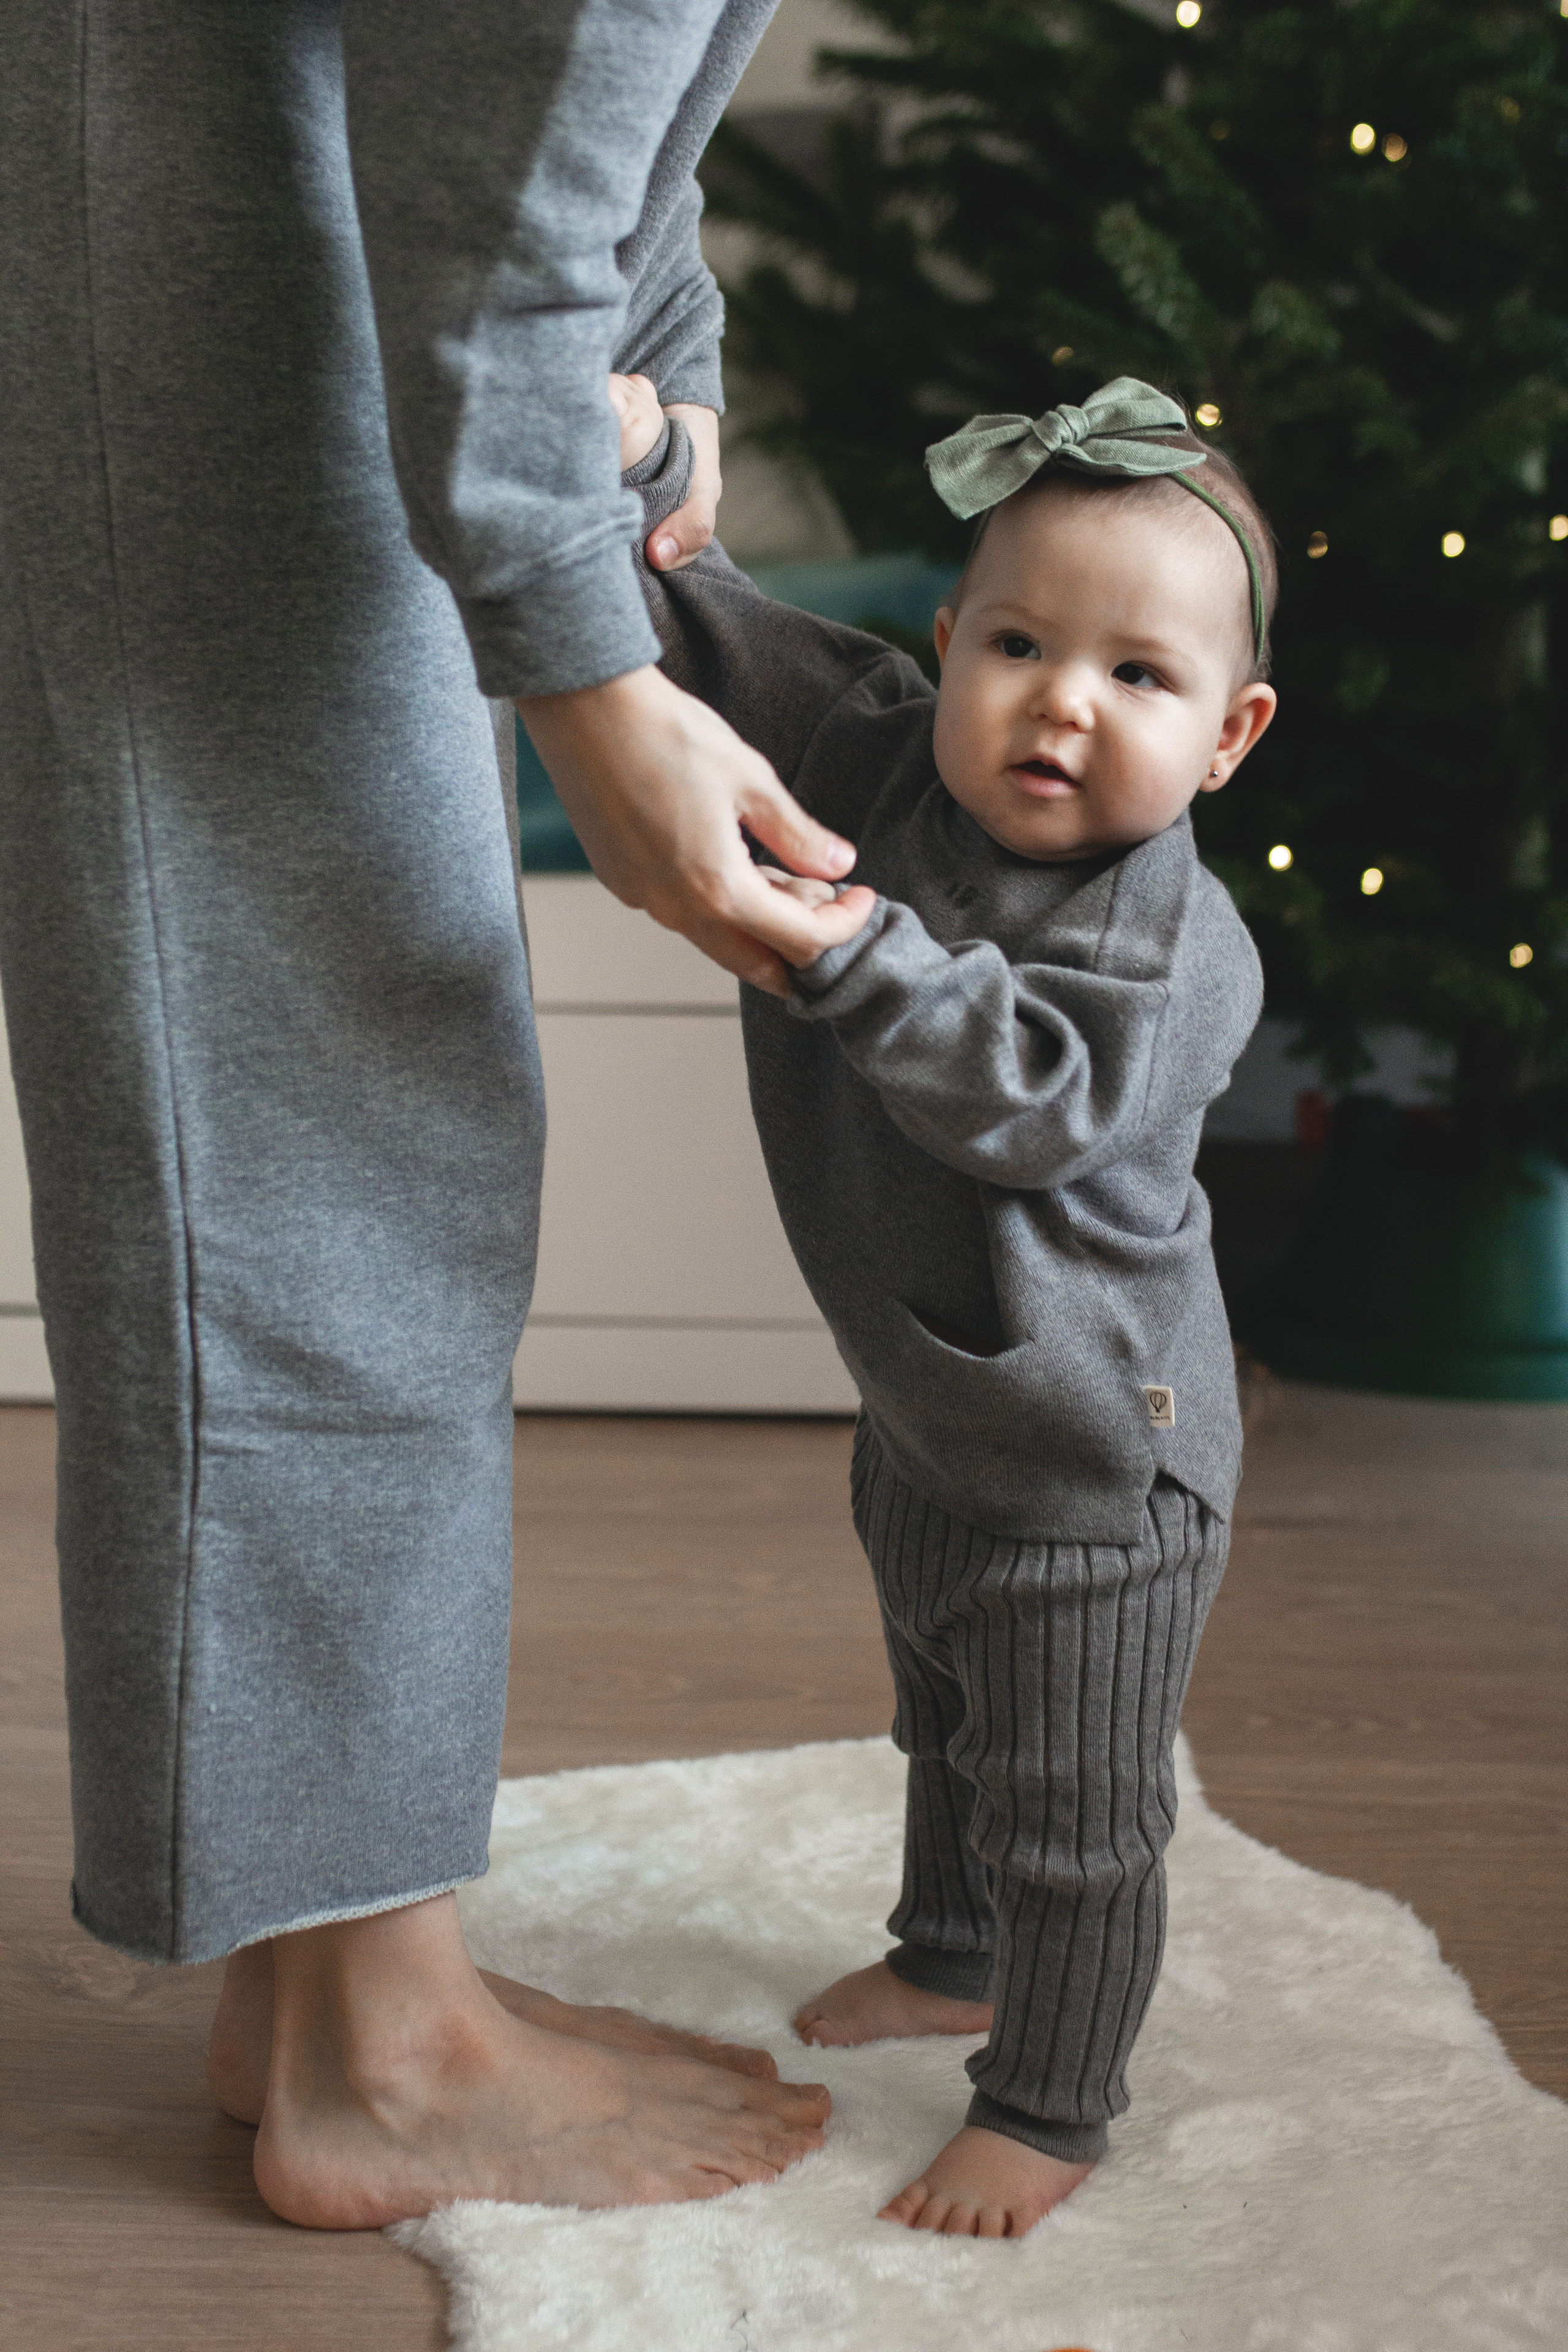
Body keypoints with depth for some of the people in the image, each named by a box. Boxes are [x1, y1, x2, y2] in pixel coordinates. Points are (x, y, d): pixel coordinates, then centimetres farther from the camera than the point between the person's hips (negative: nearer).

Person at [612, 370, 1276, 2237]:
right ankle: (950, 1959, 53)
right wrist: (632, 467, -22)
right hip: (925, 1418, 7)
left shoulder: (1175, 945, -24)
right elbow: (714, 641, -6)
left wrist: (858, 957, -44)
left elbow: (1031, 1094, -34)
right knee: (948, 1729, 30)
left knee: (1076, 1813, 5)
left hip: (1093, 1455, -7)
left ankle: (1048, 2110, 24)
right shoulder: (872, 759, -7)